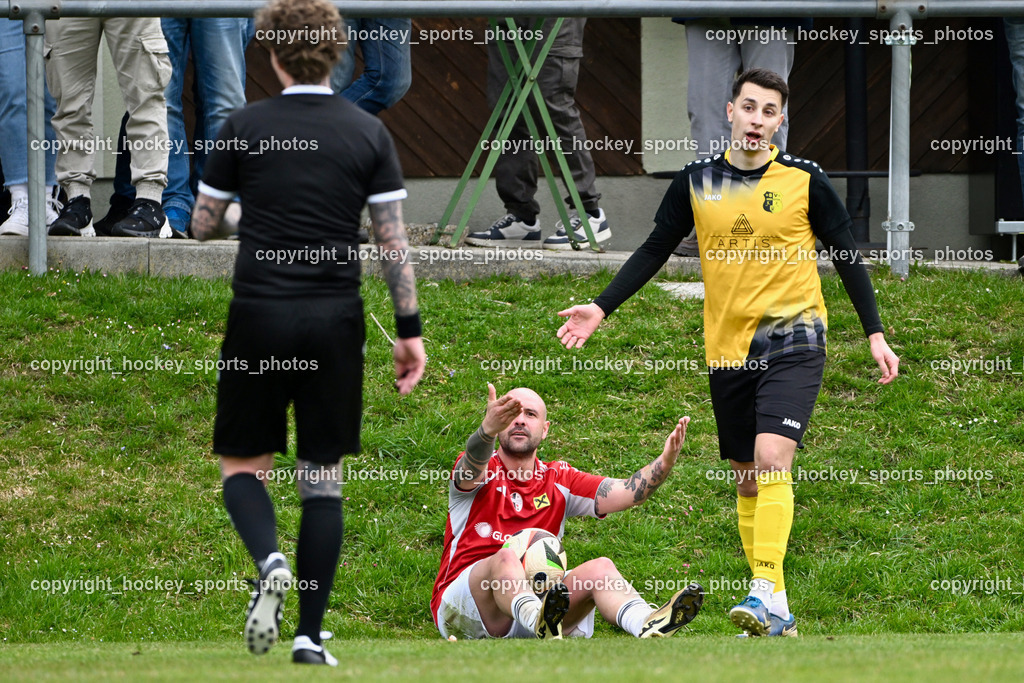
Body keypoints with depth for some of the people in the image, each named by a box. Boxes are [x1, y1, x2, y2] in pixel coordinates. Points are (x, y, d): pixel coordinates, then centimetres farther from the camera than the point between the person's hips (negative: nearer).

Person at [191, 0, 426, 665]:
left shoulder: (243, 129, -4)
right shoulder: (369, 133, -1)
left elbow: (203, 225, 5)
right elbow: (394, 241, -2)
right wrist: (410, 329, 5)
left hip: (260, 318, -1)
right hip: (336, 322, 1)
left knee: (243, 465, 11)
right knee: (323, 475, 8)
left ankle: (270, 560, -20)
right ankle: (310, 634, 4)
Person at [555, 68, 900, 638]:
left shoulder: (805, 180, -3)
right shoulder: (697, 181, 4)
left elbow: (848, 257, 4)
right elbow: (655, 250, 13)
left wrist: (875, 334, 0)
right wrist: (601, 308, 5)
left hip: (793, 339, -4)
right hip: (728, 349, 4)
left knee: (771, 459, -22)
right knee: (747, 481, 7)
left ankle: (768, 595, -27)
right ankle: (775, 612, 13)